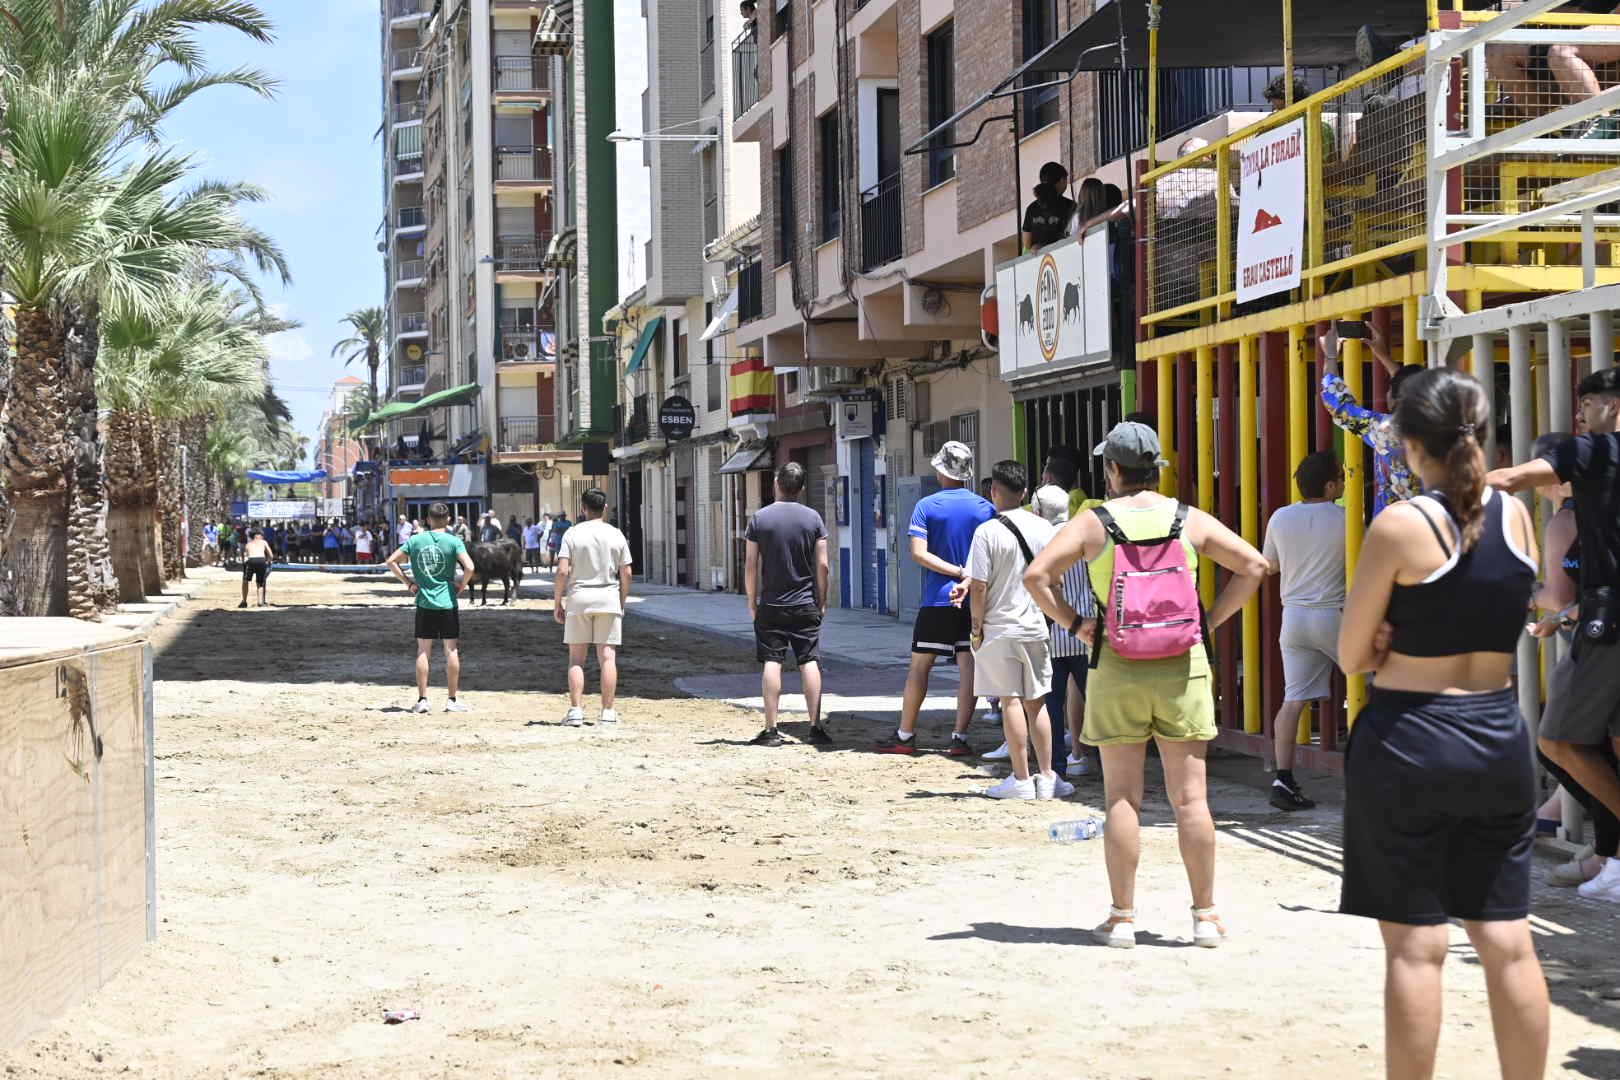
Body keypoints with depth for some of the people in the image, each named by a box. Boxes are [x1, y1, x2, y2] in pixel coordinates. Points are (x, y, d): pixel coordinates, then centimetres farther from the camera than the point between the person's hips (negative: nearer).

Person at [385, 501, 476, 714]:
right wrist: (461, 585, -1)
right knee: (451, 650, 5)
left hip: (424, 603, 2)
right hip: (447, 603, -2)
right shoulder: (453, 541, -5)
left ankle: (422, 699, 6)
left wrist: (408, 582, 7)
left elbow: (391, 562, 3)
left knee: (423, 651, 7)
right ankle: (453, 699, 8)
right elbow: (469, 567, -17)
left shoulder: (415, 540, 3)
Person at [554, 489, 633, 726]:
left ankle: (575, 710, -1)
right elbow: (626, 574, 3)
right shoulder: (616, 535, 3)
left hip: (578, 599, -1)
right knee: (607, 656, 2)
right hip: (608, 599, 1)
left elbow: (562, 571, -9)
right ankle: (608, 711, 0)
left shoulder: (572, 534, -3)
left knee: (576, 658, 5)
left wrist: (558, 602, -1)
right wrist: (622, 602, 14)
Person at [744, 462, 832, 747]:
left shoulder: (759, 519, -4)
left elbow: (751, 565, -4)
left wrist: (752, 602, 6)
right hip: (805, 605, 1)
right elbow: (822, 565, -3)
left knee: (771, 664, 0)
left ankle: (771, 730, -2)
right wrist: (822, 602, 7)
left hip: (770, 606, -1)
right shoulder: (813, 518, -2)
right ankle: (816, 727, 1)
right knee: (810, 662, 3)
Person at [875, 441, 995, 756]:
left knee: (920, 667, 6)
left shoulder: (926, 506, -2)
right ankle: (959, 737, -2)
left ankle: (905, 736, 10)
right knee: (969, 667, 2)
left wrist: (959, 572, -11)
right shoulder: (985, 508, 1)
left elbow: (919, 553, -12)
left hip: (937, 600, -1)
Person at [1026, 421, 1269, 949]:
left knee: (1121, 797, 4)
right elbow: (1254, 566, 1)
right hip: (1183, 667, 1)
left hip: (1117, 668, -1)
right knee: (1190, 796, 4)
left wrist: (1074, 623, -1)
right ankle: (1205, 916, 8)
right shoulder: (1190, 520, 3)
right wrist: (1210, 620, 5)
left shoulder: (1093, 523, -2)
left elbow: (1037, 575, -10)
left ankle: (1122, 918, 6)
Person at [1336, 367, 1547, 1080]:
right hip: (1501, 741, 5)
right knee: (1508, 941, 9)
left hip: (1408, 743, -5)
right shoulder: (1516, 516, 3)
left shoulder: (1399, 526, -13)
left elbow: (1352, 658, -6)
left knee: (1416, 946, 1)